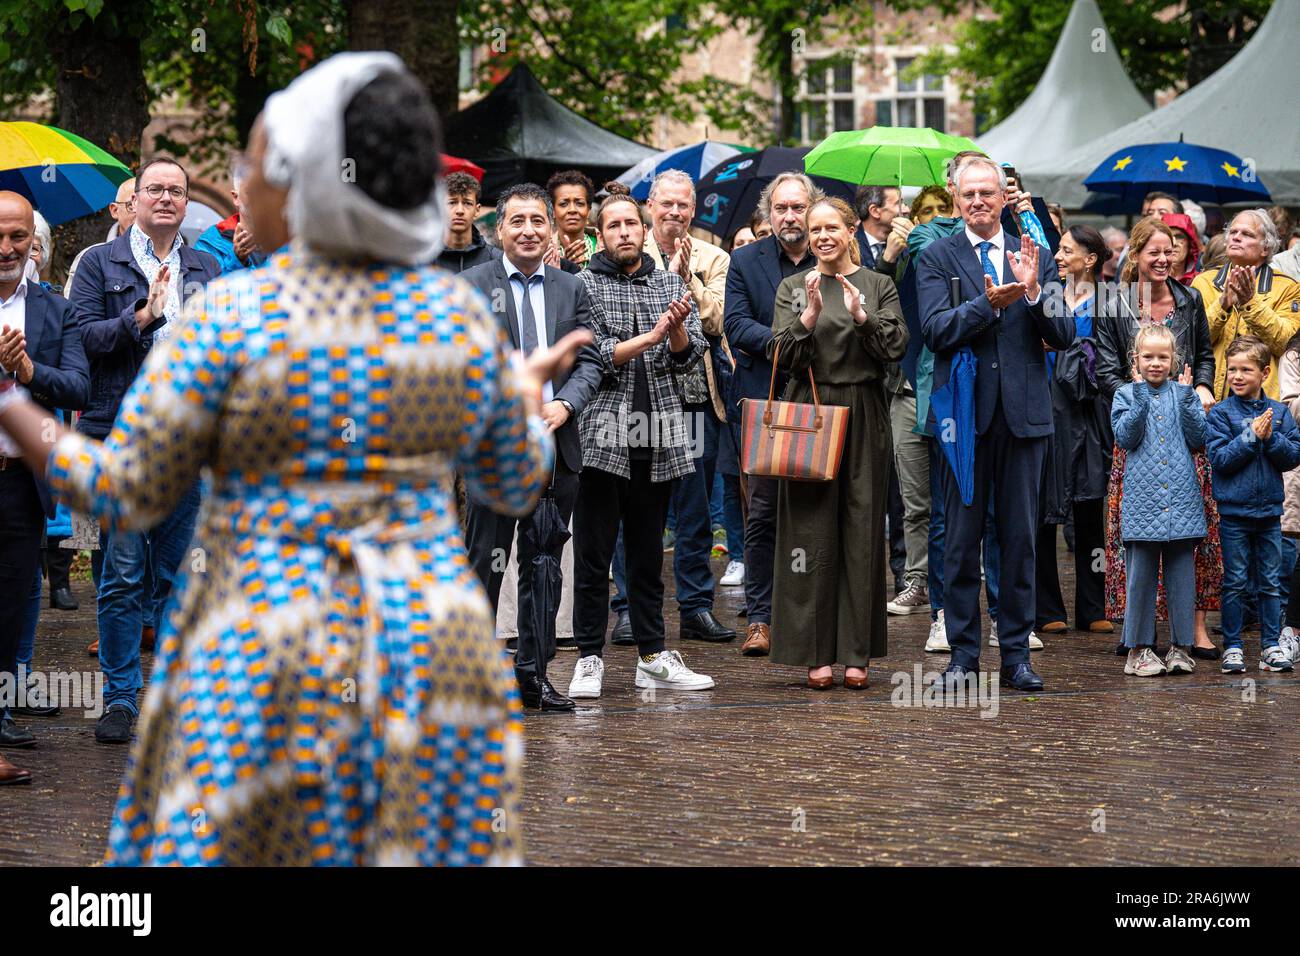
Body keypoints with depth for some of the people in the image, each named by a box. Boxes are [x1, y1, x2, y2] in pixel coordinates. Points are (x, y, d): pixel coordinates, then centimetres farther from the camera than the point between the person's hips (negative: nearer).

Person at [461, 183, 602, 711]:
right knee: (484, 562, -2)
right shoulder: (470, 286, 1)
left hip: (555, 443, 4)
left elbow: (589, 361, 8)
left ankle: (533, 672, 15)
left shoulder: (572, 289, 12)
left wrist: (564, 405, -10)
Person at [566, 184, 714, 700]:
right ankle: (589, 659, 5)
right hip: (602, 437, -4)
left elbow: (689, 356, 6)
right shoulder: (583, 284, 0)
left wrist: (677, 330, -15)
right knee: (593, 555, 0)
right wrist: (651, 336, -14)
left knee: (648, 554, 11)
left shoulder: (669, 282, 12)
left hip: (658, 439, 4)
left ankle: (653, 657, 16)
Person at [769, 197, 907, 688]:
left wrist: (862, 315, -17)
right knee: (811, 531, -2)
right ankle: (815, 652, 2)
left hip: (863, 419, 0)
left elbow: (895, 348, -3)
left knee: (862, 528, 0)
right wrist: (809, 315, -16)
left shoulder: (879, 286, 8)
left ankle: (856, 652, 5)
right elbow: (782, 357, -1)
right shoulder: (793, 288, 8)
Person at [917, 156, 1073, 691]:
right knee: (962, 537, 3)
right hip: (964, 412, -2)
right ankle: (963, 653, 10)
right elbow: (935, 330, -10)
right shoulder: (938, 257, 2)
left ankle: (1016, 653, 13)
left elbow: (1063, 336, 2)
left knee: (1020, 537, 6)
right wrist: (988, 304, -23)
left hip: (1023, 413, 2)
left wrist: (1034, 292, -14)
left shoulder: (1034, 257, 9)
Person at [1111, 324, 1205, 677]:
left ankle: (1180, 646, 11)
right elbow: (1126, 438, -8)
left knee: (1182, 575, 4)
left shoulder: (1182, 393, 10)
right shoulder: (1126, 395, 5)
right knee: (1140, 575, 0)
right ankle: (1138, 648, 7)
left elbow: (1198, 439, 1)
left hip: (1182, 500, 2)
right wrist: (1141, 396, -14)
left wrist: (1187, 397, -8)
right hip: (1142, 500, -2)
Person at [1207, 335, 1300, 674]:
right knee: (1235, 583, 3)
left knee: (1270, 582, 9)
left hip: (1269, 510, 3)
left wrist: (1271, 438, -17)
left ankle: (1271, 646, 16)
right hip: (1233, 512, -3)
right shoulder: (1221, 413, -4)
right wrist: (1252, 436, -18)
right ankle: (1232, 648, 9)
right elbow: (1220, 458, -13)